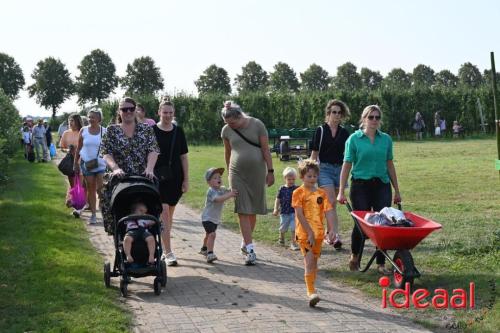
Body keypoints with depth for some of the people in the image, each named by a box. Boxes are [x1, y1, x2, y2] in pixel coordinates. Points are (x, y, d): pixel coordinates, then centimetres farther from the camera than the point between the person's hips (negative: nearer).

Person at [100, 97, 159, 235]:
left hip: (143, 177, 0)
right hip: (118, 178, 0)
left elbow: (153, 151, 1)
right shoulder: (111, 130, 11)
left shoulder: (146, 129, 13)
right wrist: (115, 168, -18)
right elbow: (106, 153, 0)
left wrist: (149, 168, -17)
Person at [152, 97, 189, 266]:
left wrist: (186, 179, 3)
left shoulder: (178, 131, 5)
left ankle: (164, 248, 26)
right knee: (164, 213, -10)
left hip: (175, 178, 3)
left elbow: (183, 156, 7)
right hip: (158, 178, -3)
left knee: (169, 214, 12)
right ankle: (168, 252, -8)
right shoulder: (152, 131, -3)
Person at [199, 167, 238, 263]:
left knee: (208, 234, 27)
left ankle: (204, 249, 49)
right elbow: (218, 199, -41)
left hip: (216, 219, 9)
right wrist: (229, 195, -48)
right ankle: (210, 254, -31)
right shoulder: (211, 191, -25)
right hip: (207, 218, -9)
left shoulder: (222, 189, 1)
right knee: (212, 234, -26)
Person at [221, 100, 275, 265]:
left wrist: (270, 171, -6)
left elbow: (266, 149, -4)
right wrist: (229, 171, 21)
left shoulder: (256, 125, -6)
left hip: (257, 172, -1)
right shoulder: (226, 130, 1)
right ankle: (250, 249, -9)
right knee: (243, 211, -7)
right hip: (237, 174, 1)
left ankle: (245, 243, 24)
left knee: (253, 210, 7)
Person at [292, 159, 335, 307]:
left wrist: (331, 229, -11)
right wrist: (309, 232, -16)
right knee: (309, 262, -13)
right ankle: (311, 292, -13)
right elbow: (299, 215, -11)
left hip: (318, 233, 5)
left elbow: (328, 212, 2)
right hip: (304, 233, -5)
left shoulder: (322, 193, 8)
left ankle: (311, 289, 30)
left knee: (313, 262, 16)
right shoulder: (298, 193, -5)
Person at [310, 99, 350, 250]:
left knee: (332, 204, 10)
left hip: (339, 169, 3)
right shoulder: (320, 130, 0)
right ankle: (335, 235, -18)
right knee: (331, 202, -14)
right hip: (324, 168, -3)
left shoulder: (344, 133, 8)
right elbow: (314, 153, 2)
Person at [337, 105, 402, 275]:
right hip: (360, 186, -3)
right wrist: (341, 192, -6)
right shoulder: (354, 139, -2)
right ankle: (354, 256, 28)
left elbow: (390, 165, 13)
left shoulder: (386, 139, 8)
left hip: (382, 185, 3)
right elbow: (347, 165, -2)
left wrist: (396, 190, 13)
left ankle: (381, 264, 11)